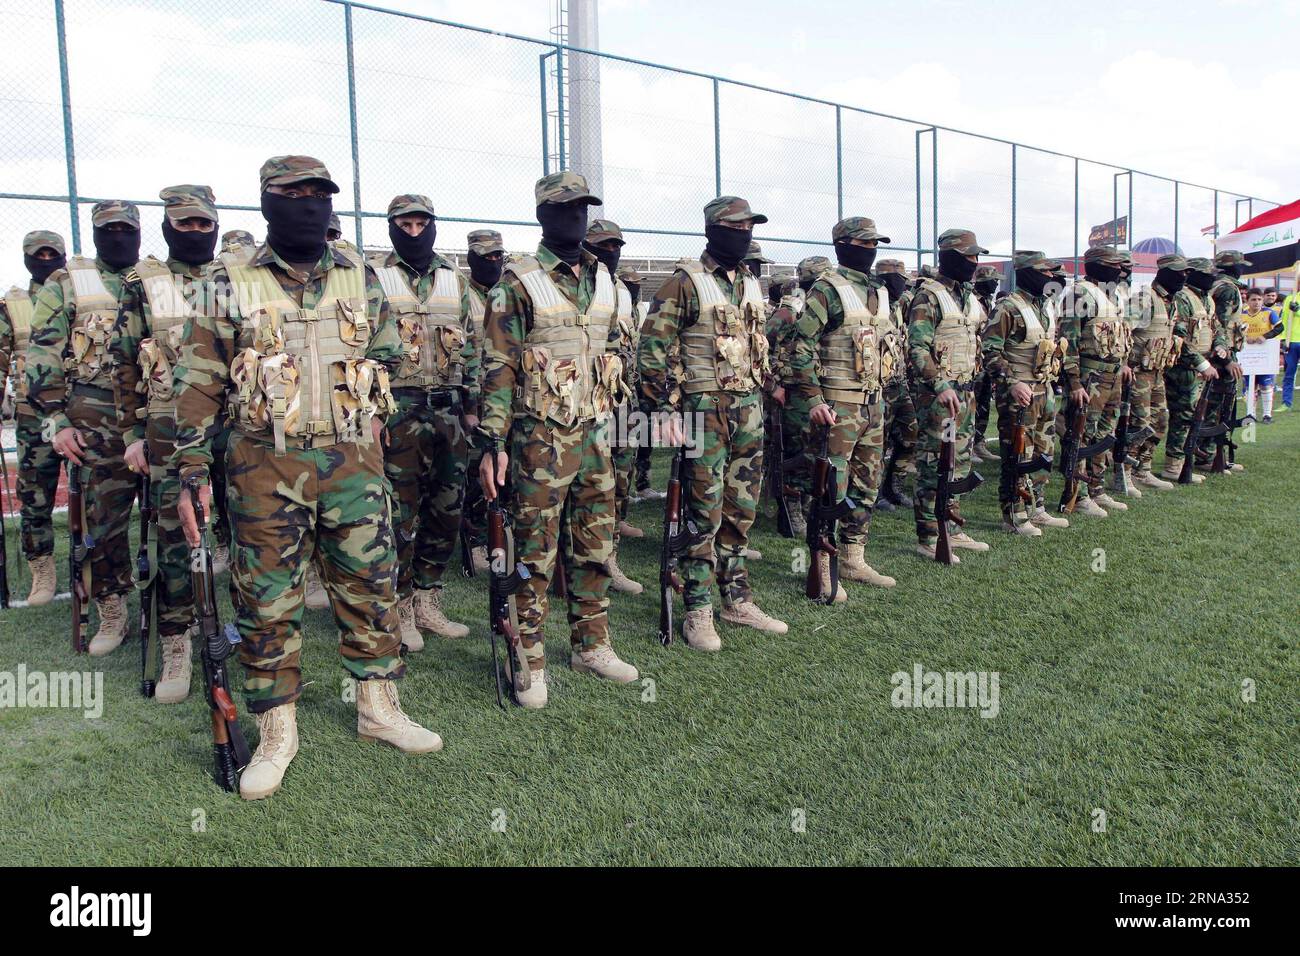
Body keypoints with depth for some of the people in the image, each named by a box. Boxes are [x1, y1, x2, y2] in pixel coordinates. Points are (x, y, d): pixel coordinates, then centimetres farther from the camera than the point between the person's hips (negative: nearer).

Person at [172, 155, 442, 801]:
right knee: (266, 601, 4)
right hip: (267, 463, -2)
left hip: (353, 460, 2)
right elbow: (199, 384, 0)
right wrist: (192, 475, -5)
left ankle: (378, 708, 25)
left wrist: (367, 416, 8)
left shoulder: (360, 278, 7)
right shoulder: (232, 284, 1)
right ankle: (276, 733, 18)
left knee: (370, 585, 8)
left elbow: (386, 352, 19)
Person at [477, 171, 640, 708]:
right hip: (541, 438, -6)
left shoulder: (603, 280, 12)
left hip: (595, 435, 6)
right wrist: (493, 444, -16)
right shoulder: (517, 284, -7)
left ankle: (591, 645, 27)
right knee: (535, 553, 0)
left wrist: (617, 415, 18)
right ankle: (530, 665, 11)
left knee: (596, 544, 13)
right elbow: (497, 368, -11)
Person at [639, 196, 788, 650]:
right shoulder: (685, 283, -8)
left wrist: (767, 389, 18)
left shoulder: (752, 283, 14)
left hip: (749, 409, 7)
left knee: (741, 511, 12)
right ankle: (698, 612, 7)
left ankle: (737, 600, 23)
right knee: (705, 515, -3)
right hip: (705, 409, -6)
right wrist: (666, 409, -16)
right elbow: (652, 348, -11)